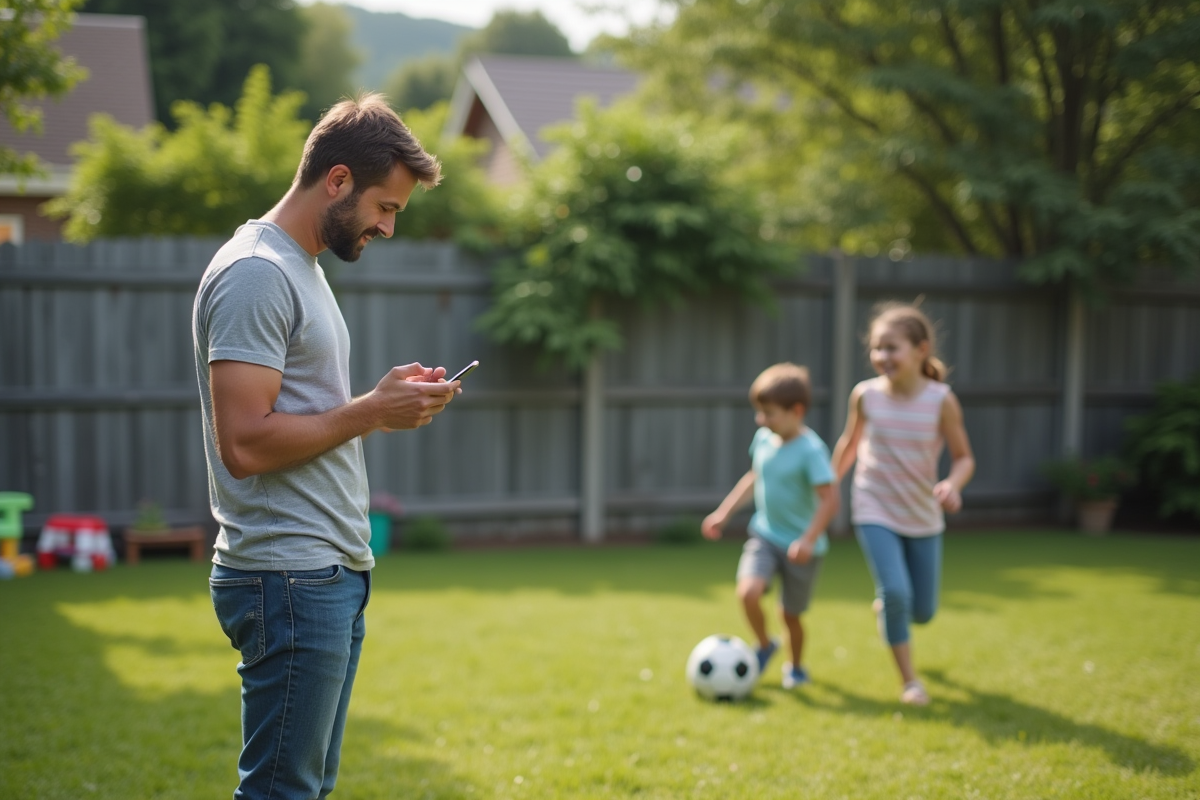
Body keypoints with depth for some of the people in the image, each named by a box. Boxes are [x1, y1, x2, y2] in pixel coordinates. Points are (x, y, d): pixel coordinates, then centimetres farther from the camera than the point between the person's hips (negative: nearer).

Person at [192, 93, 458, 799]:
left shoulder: (302, 268, 18)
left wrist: (387, 403, 7)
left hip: (334, 576, 10)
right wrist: (371, 411, -13)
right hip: (292, 580, -10)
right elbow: (245, 442, -22)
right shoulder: (255, 274, -14)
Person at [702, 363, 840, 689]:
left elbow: (829, 499, -26)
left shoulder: (810, 449, -21)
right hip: (765, 535, 4)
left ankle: (796, 667, 38)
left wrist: (808, 540, -35)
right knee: (748, 591, -20)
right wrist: (724, 512, 15)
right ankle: (764, 646, 8)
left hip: (800, 546, -4)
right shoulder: (764, 439, 0)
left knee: (790, 613, 9)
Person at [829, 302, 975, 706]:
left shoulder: (941, 400, -14)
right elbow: (850, 442, 8)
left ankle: (884, 607, 46)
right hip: (874, 511, -1)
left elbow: (963, 457, -6)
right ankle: (908, 680, 2)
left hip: (923, 517, 1)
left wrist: (953, 484, -27)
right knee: (896, 593, -18)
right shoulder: (865, 395, -10)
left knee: (923, 611, 9)